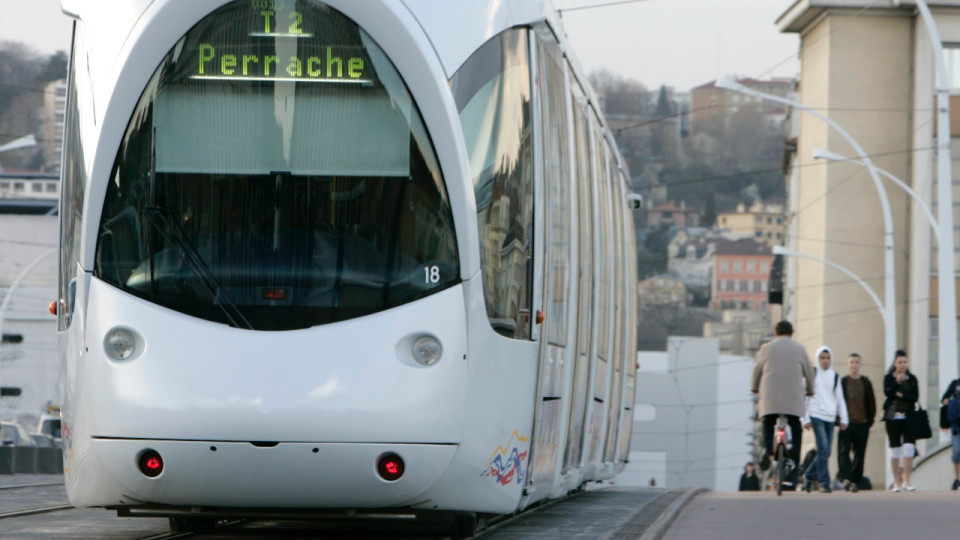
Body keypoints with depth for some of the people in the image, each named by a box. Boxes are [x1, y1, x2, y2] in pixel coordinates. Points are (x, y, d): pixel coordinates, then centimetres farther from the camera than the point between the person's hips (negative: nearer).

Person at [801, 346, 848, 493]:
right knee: (823, 448, -16)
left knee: (826, 452, 4)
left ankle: (809, 476, 22)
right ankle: (824, 482, -16)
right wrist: (805, 418, -2)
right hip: (816, 415, -5)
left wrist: (844, 419, 8)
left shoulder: (835, 377, 14)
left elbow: (840, 399, 16)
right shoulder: (812, 374, 3)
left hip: (830, 417, 5)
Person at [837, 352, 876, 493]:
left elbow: (871, 402, 10)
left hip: (862, 423, 2)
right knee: (843, 451, -16)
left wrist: (870, 420, 1)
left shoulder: (866, 382, 9)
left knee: (859, 454, 3)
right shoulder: (842, 382, 6)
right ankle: (845, 478, -26)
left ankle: (855, 481, 8)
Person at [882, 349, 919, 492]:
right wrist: (898, 382, -23)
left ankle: (906, 480, -8)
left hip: (908, 416, 1)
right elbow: (887, 393, -13)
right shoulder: (889, 377, 3)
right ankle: (897, 482, 9)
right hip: (892, 416, -1)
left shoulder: (912, 379, 8)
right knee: (895, 448, 2)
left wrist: (901, 395, -12)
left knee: (909, 447, -12)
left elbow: (915, 397, -1)